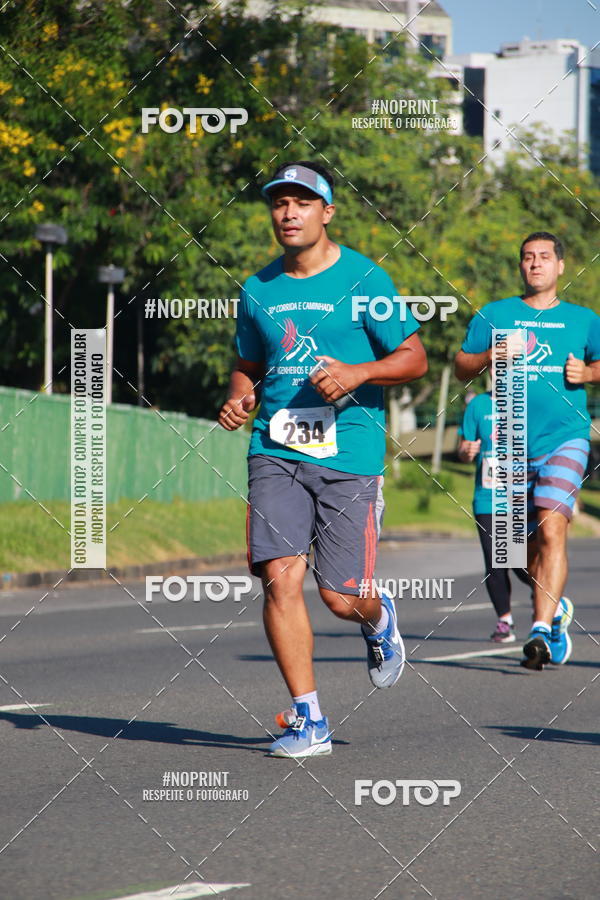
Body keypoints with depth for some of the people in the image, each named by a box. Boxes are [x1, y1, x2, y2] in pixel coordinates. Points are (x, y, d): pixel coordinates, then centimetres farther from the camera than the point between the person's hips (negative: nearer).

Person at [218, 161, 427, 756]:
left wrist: (359, 373, -15)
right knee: (280, 577, -13)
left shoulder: (363, 280, -1)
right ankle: (308, 720, -5)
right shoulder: (257, 290, 11)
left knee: (341, 597, -2)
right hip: (275, 453, 3)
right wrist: (238, 398, 3)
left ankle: (379, 620, 36)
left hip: (348, 455, -3)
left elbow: (414, 359, 2)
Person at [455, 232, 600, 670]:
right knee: (531, 543, 12)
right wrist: (491, 355, -13)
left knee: (552, 528, -20)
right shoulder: (494, 315, 9)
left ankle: (542, 629, -25)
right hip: (513, 446, 2)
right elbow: (461, 367, 7)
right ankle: (557, 606, 38)